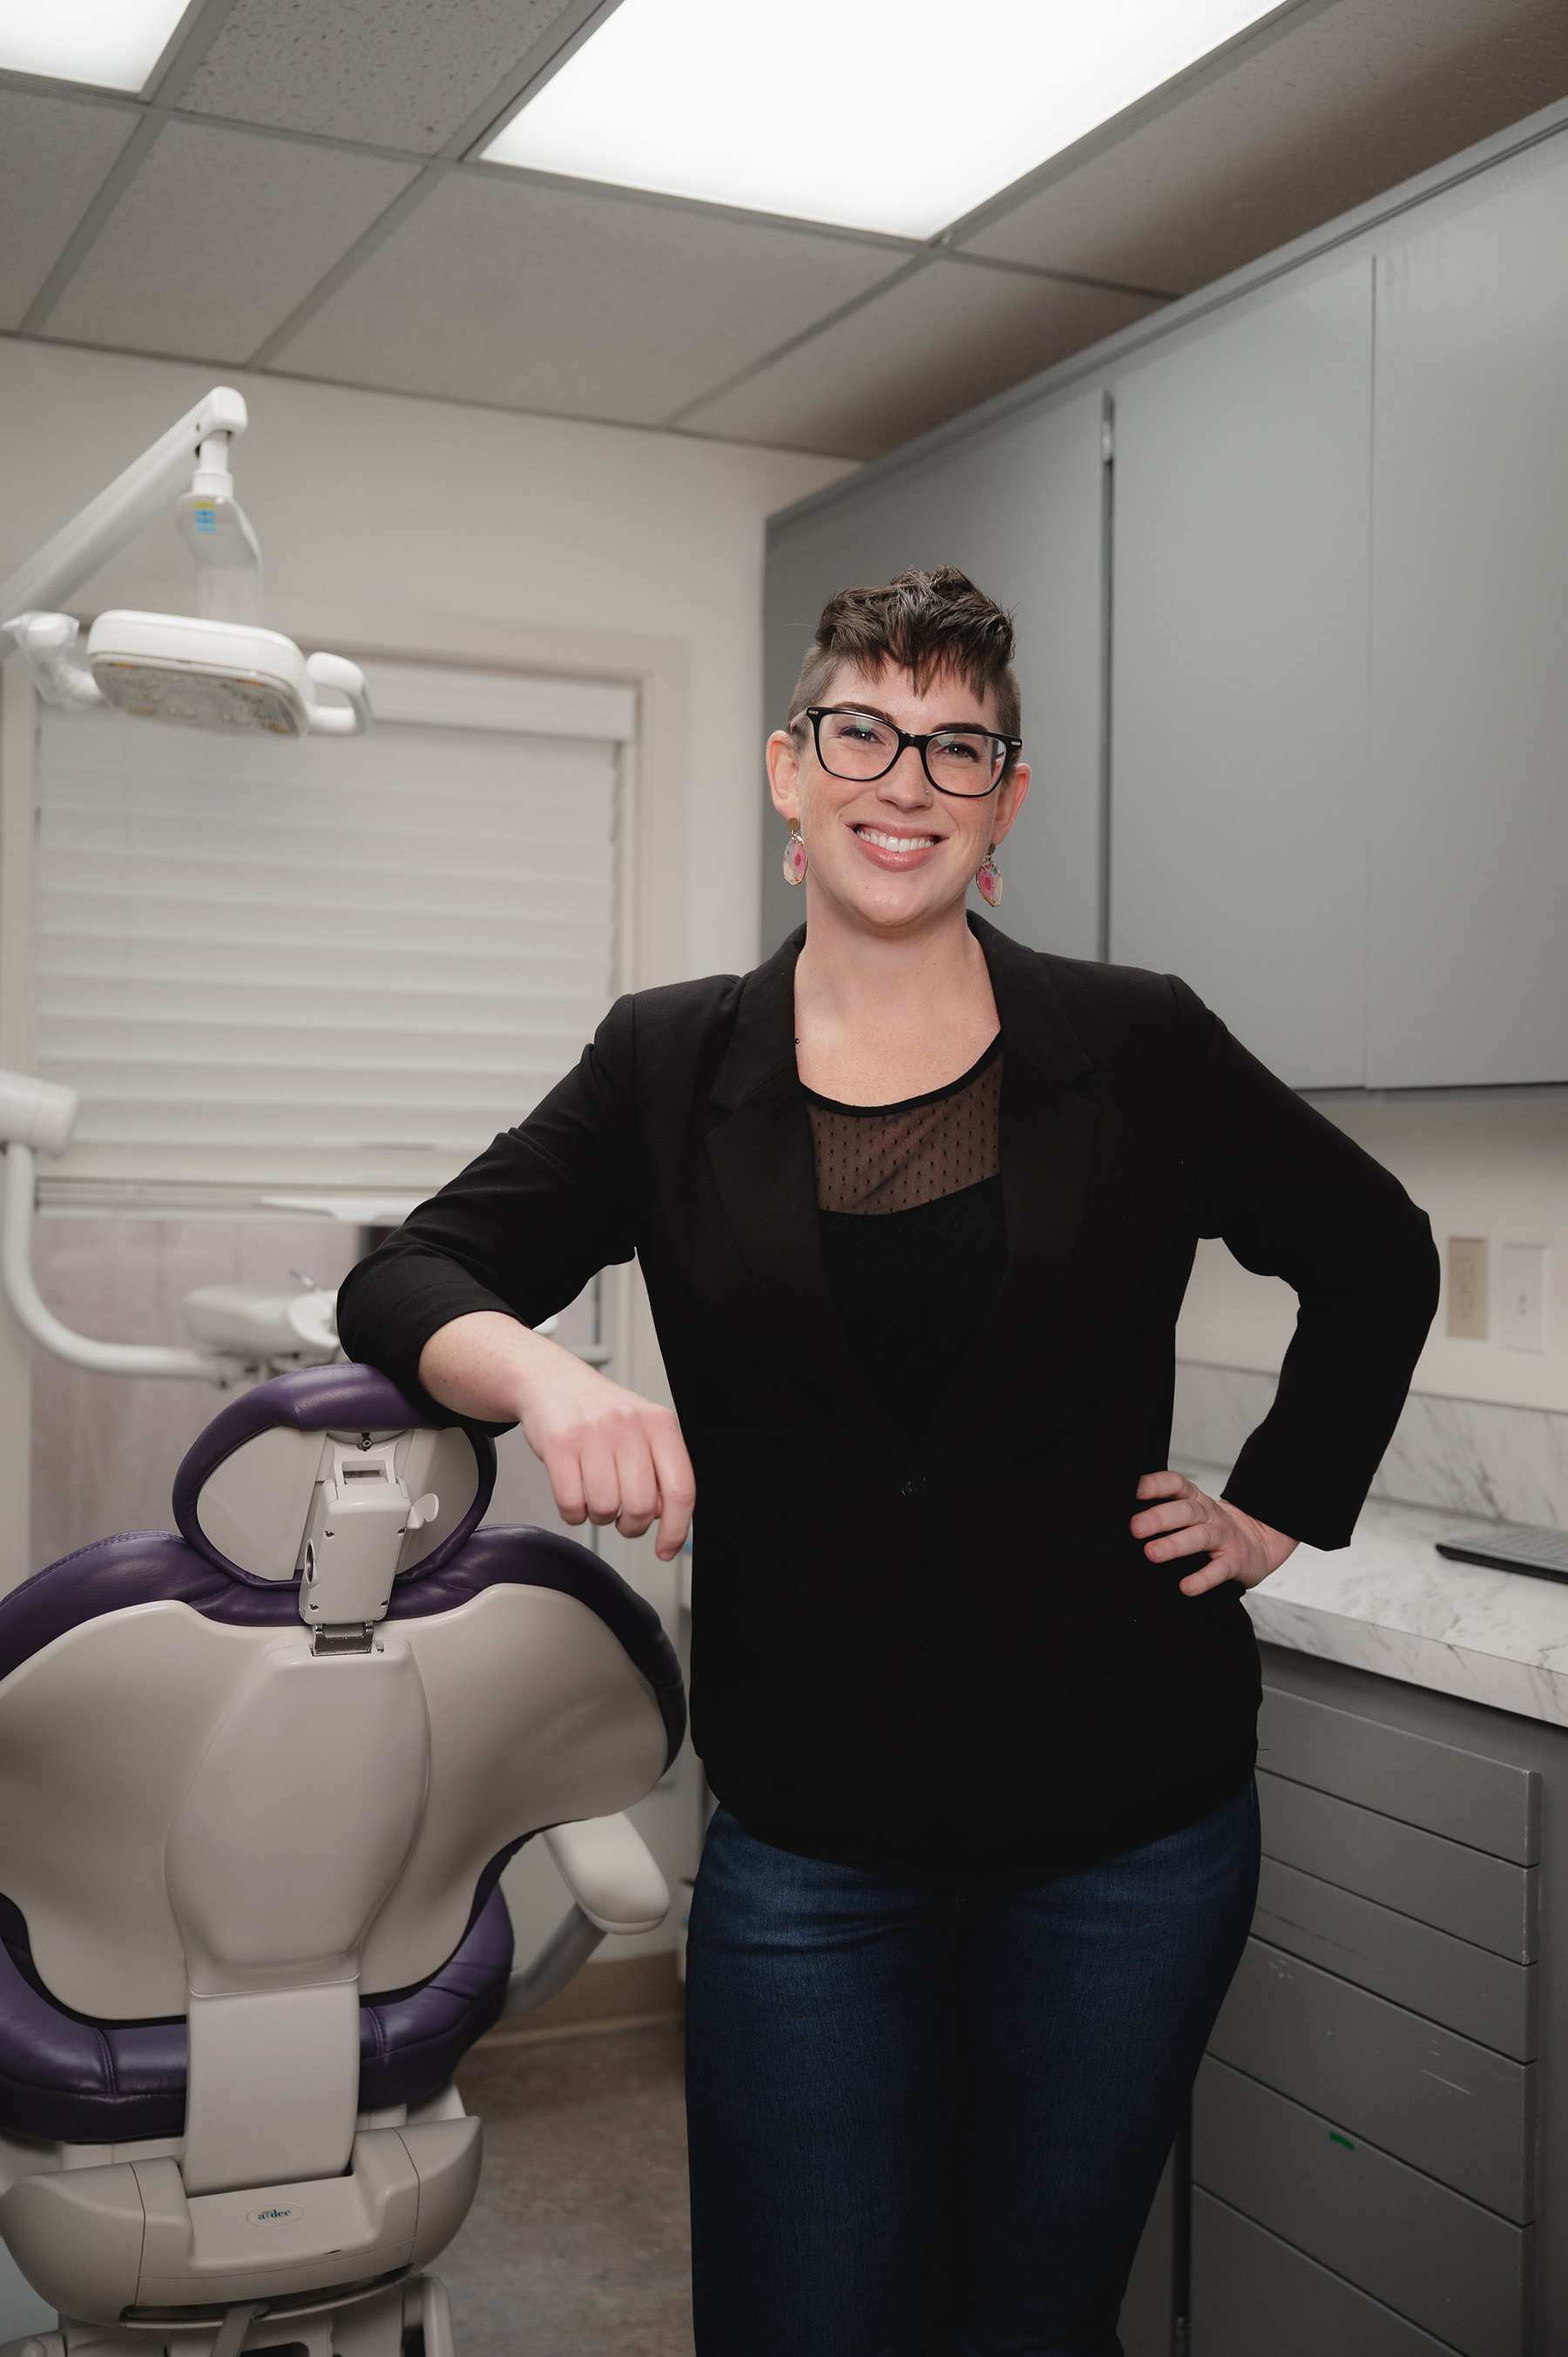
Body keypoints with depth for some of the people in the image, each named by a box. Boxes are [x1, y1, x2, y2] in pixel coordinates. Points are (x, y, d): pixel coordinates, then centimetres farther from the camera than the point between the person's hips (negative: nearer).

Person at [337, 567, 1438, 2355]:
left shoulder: (1140, 1049, -2)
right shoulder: (670, 1067, 0)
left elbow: (1376, 1259, 13)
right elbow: (406, 1282, -4)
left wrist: (1279, 1503, 7)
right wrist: (543, 1372, -24)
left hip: (1125, 1822, 0)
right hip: (809, 1837, 0)